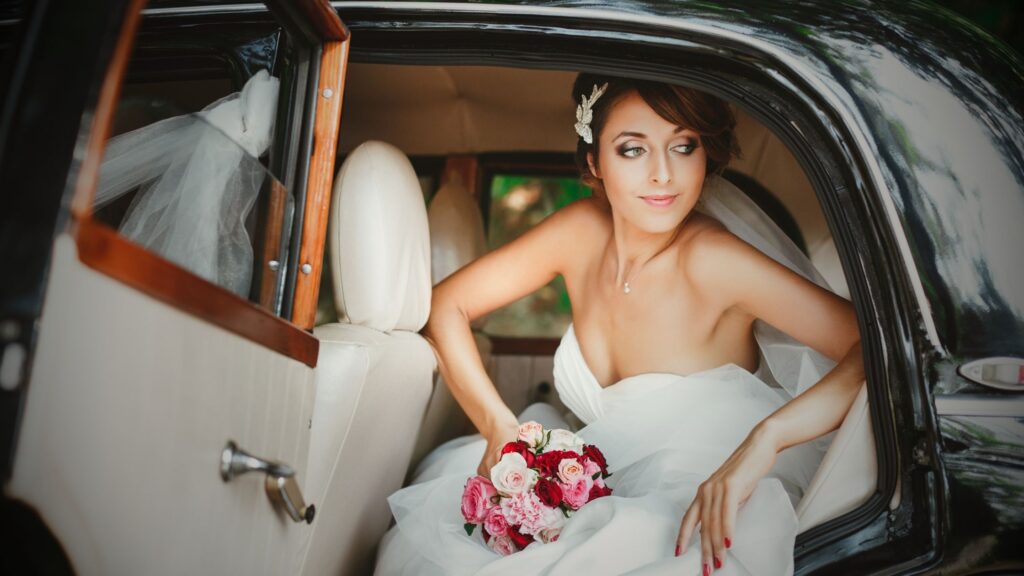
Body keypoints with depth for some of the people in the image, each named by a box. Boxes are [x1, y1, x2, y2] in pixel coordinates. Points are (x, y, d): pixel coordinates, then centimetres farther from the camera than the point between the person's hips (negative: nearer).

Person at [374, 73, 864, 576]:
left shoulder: (712, 260, -24)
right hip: (604, 488, 5)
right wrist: (499, 427, -14)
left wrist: (765, 437, -40)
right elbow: (446, 305, -2)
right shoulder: (583, 230, -8)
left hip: (709, 513, -4)